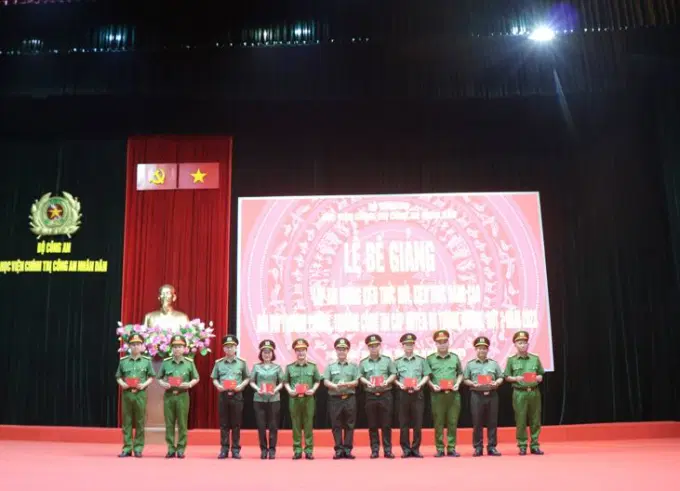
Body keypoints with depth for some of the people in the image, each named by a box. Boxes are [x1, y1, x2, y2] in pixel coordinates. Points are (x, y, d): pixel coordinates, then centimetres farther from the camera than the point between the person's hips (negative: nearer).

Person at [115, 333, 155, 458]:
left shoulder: (147, 361, 2)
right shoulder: (123, 361, 5)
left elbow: (151, 377, 6)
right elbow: (118, 377, 11)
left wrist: (144, 384, -10)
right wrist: (122, 384, -8)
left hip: (140, 394, -1)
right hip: (127, 394, 1)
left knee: (140, 422, 3)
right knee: (126, 422, 4)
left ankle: (138, 448, 10)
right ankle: (127, 448, 11)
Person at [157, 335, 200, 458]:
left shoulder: (189, 362, 1)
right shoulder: (166, 362, 4)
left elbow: (196, 378, 8)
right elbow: (159, 378, 12)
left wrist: (189, 384, -10)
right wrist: (162, 384, -8)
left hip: (182, 396, -1)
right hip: (168, 395, 1)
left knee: (182, 424, 2)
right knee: (169, 424, 4)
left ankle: (181, 449, 10)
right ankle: (171, 449, 12)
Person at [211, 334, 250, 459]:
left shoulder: (242, 362, 2)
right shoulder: (219, 363, 5)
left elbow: (246, 378, 6)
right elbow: (214, 379, 9)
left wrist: (241, 385, -11)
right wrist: (218, 386, -10)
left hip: (237, 395, -1)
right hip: (223, 395, 1)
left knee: (236, 424, 3)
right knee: (224, 424, 5)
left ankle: (236, 449, 10)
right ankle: (224, 449, 12)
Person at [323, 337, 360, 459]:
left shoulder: (353, 366, 8)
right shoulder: (330, 366, 9)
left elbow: (356, 382, 0)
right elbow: (326, 381, 0)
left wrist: (345, 384, -18)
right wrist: (335, 386, -19)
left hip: (350, 398, 0)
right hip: (335, 399, 0)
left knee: (349, 425, 2)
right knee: (336, 425, 2)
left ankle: (348, 449, 7)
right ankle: (339, 450, 8)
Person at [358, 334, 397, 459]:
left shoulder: (387, 360, 5)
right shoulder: (363, 362, 6)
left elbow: (393, 374, 4)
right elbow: (360, 377, 5)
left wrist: (387, 381, -14)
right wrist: (367, 382, -14)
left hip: (385, 394, -1)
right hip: (370, 395, 1)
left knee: (386, 424, 1)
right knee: (372, 425, 5)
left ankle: (387, 449, 8)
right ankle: (375, 450, 12)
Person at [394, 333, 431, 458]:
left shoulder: (421, 360, 8)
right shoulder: (397, 362, 7)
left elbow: (426, 376, 6)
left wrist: (420, 384, -10)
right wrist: (399, 384, -13)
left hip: (417, 393, 0)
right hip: (403, 394, 0)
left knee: (417, 422, 1)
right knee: (403, 423, 1)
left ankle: (416, 449, 9)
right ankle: (406, 449, 8)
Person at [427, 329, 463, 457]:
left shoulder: (455, 357, 11)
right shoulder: (430, 359, 4)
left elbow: (460, 374, 16)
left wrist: (457, 383, -1)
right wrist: (432, 385, -11)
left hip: (453, 394, 2)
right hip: (437, 394, -2)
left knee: (452, 422, 3)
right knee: (438, 422, 1)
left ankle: (451, 448, 10)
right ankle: (440, 449, 7)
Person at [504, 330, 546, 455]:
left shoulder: (535, 359, 8)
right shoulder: (511, 360, 3)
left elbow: (541, 375, 13)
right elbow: (507, 377, 5)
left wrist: (538, 378, -9)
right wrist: (515, 378, -14)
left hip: (534, 392, 2)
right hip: (520, 393, -2)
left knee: (535, 420, 5)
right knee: (521, 421, 0)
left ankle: (535, 445, 14)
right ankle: (522, 446, 9)